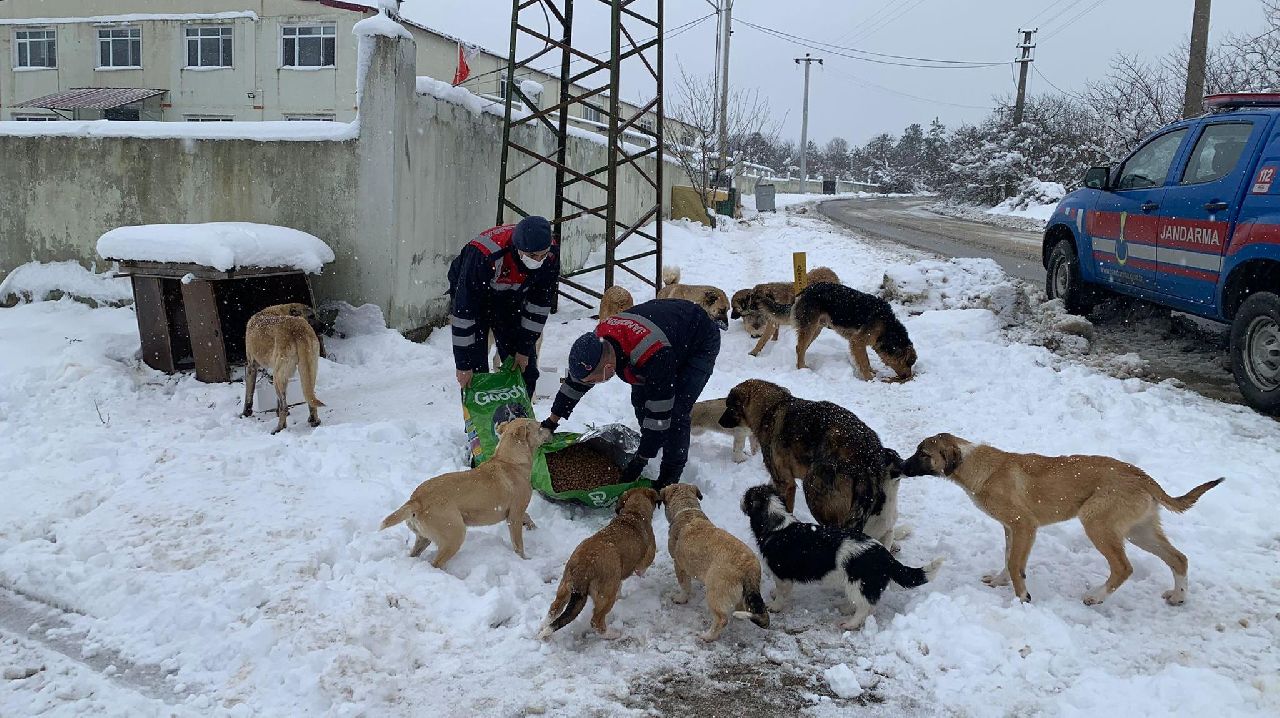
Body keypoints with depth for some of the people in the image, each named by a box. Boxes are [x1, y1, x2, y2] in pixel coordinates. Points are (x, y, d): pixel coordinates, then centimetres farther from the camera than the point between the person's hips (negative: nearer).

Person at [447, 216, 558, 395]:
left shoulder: (551, 255, -26)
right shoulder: (483, 255, -41)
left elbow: (539, 303, -12)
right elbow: (465, 308, -35)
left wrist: (525, 348, -9)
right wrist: (463, 363, -30)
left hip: (511, 302, 4)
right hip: (469, 294, -4)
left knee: (526, 370, 2)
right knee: (475, 372, -11)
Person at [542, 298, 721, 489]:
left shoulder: (654, 357, -45)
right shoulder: (598, 339, -20)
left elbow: (659, 412, -35)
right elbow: (575, 381, -3)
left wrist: (642, 458, -27)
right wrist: (552, 421, 4)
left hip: (702, 343, -7)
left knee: (676, 411, -17)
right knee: (639, 399, 3)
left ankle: (672, 472, 0)